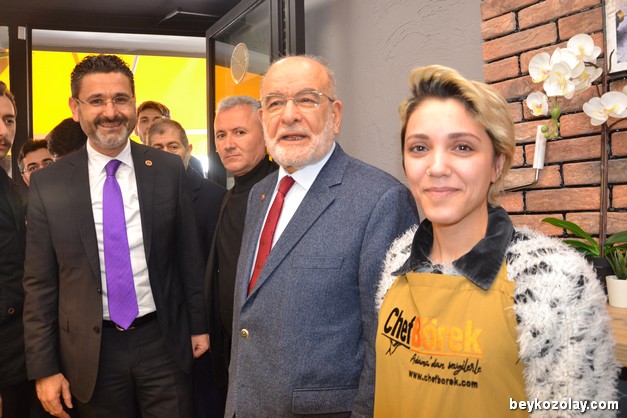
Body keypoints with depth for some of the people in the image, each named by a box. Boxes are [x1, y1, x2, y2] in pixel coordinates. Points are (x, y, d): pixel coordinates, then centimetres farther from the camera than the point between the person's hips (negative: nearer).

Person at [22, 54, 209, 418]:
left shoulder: (169, 169, -3)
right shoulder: (48, 184, -4)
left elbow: (189, 256, 3)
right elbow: (39, 285, -1)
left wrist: (199, 326, 6)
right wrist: (44, 368, -1)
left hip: (163, 341, 0)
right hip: (93, 351, 0)